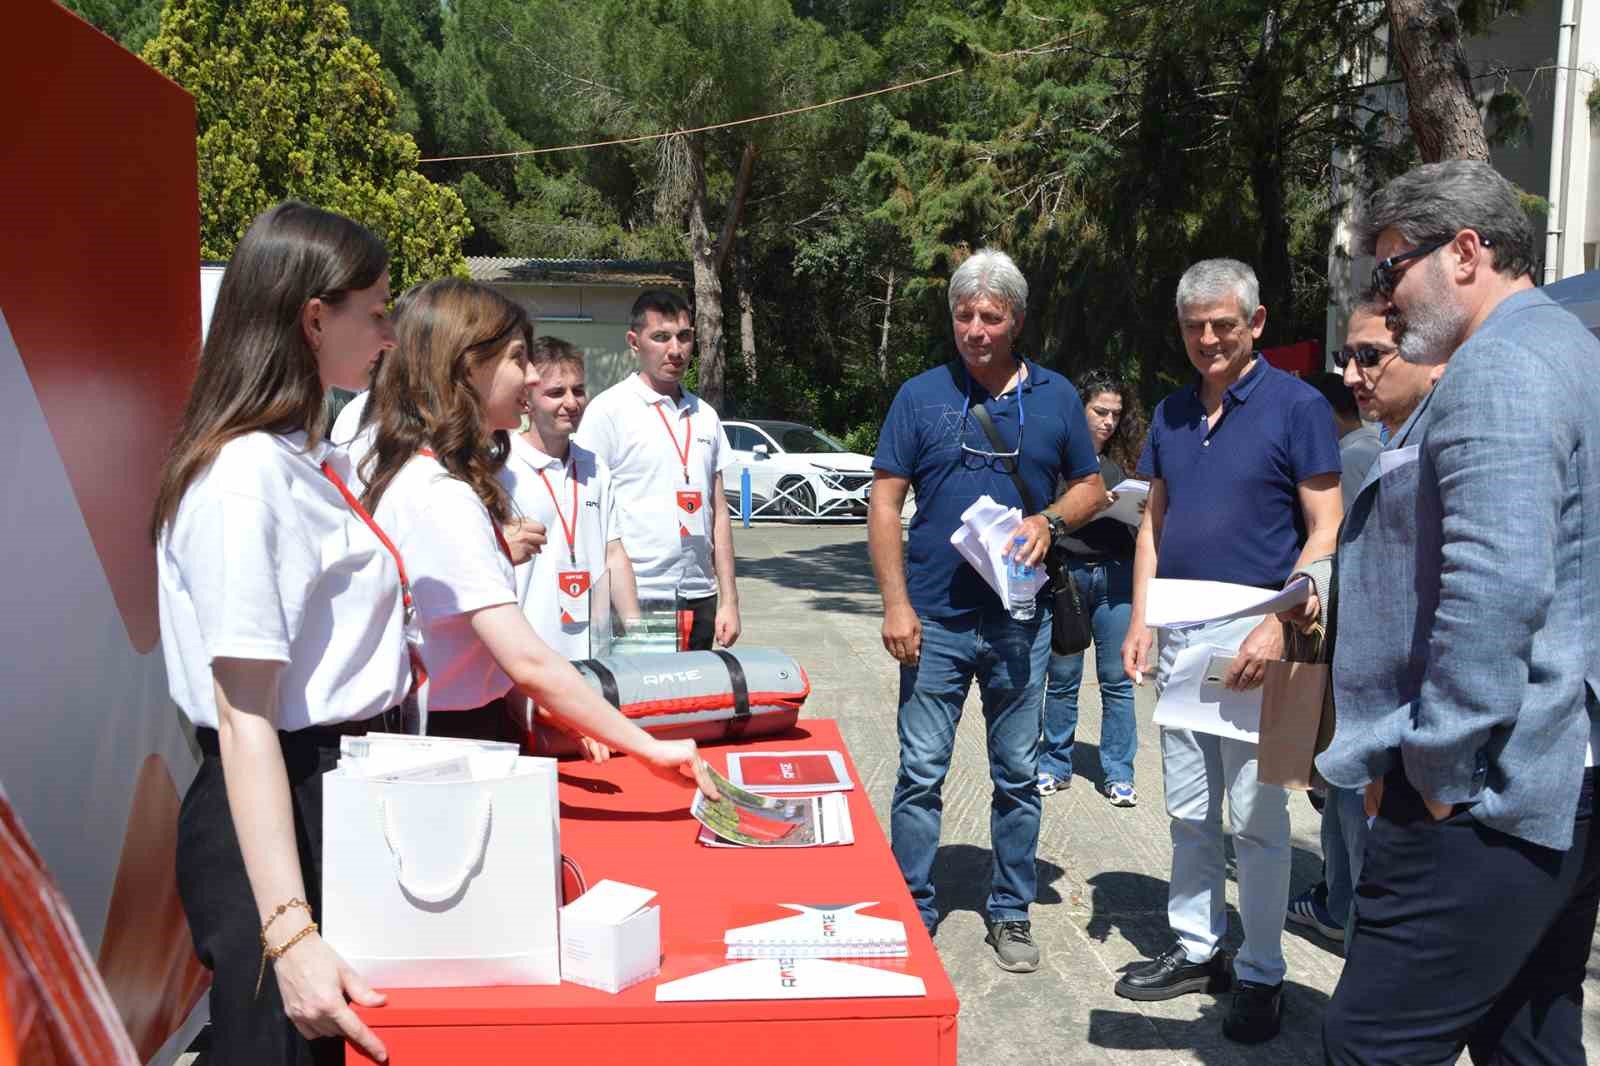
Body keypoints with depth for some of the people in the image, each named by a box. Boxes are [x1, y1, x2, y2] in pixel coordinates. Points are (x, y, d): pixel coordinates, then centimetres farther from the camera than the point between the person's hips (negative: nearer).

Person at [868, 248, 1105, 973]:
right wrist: (896, 603, -9)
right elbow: (884, 502, -1)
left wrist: (1049, 520, -9)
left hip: (1021, 620, 2)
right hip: (934, 618, -1)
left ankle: (1011, 914, 26)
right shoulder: (921, 395, 1)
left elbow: (1090, 487, 13)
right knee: (921, 774, 4)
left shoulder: (1055, 397, 6)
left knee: (1018, 776, 11)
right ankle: (912, 912, 19)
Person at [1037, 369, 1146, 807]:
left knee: (1117, 680, 2)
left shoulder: (1124, 461, 12)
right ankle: (1056, 766, 20)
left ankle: (1118, 774, 12)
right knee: (1062, 678, 7)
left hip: (1115, 574, 2)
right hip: (1066, 571, -2)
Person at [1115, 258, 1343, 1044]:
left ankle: (1261, 974, 16)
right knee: (1189, 809, 14)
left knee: (1255, 817, 2)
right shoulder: (1171, 414, 11)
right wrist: (1140, 620, 5)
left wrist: (1277, 627, -19)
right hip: (1179, 633, 6)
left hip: (1252, 633, -5)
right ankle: (1196, 948, 28)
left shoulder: (1297, 406, -6)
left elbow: (1326, 532, -9)